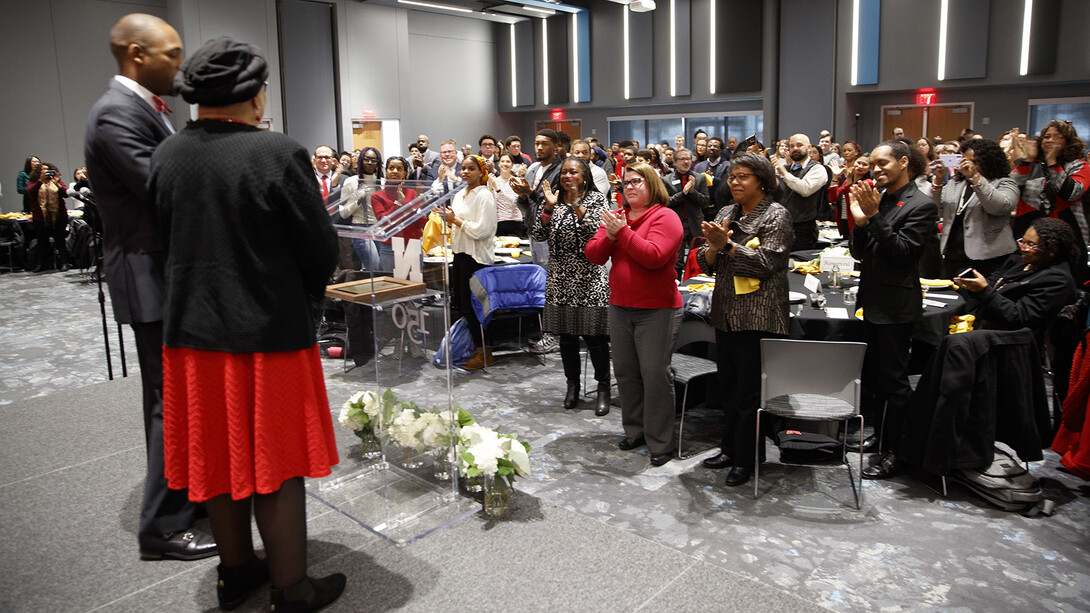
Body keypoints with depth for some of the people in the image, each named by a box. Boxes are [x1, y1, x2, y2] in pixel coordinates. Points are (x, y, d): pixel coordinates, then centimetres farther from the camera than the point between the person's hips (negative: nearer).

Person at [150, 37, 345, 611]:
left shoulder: (165, 155, 1)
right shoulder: (278, 153, -16)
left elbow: (167, 239, 8)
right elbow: (321, 247, -12)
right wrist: (305, 291, 8)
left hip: (192, 330, 6)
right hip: (268, 331, -5)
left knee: (218, 453, 17)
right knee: (275, 461, 5)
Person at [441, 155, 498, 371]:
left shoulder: (484, 195, -11)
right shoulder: (459, 195, 15)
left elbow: (481, 230, -20)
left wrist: (456, 220, -13)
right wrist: (448, 219, 6)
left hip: (476, 257, -9)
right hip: (460, 254, 9)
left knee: (471, 306, -6)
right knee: (461, 304, 11)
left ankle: (484, 353, 5)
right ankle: (474, 348, 23)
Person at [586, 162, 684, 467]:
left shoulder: (664, 217, -8)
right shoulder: (616, 216, 10)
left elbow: (654, 256, -23)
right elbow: (593, 255, 4)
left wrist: (623, 231, -19)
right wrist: (609, 236, -14)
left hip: (657, 310, -6)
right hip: (620, 307, 7)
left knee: (655, 374, -3)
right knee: (625, 372, 13)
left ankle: (660, 442, 8)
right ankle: (635, 431, 28)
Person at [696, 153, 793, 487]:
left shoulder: (776, 215, -5)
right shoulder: (726, 213, 12)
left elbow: (766, 263, -16)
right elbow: (706, 264, 9)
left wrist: (727, 244, -19)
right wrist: (714, 245, -12)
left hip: (759, 318, -6)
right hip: (726, 313, 7)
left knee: (749, 391, 0)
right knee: (728, 386, 15)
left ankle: (746, 460, 12)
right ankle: (730, 448, 29)